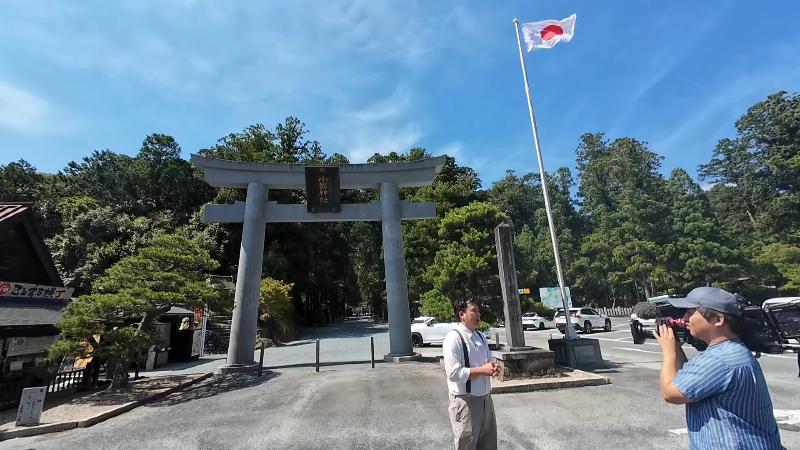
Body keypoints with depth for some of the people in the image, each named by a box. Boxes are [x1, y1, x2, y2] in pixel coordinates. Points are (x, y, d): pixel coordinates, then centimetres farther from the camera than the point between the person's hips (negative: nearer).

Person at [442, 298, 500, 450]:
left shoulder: (481, 337, 6)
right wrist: (482, 370, -21)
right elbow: (454, 373, -24)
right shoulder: (453, 338, -20)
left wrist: (493, 368, -6)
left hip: (486, 399, 8)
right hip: (465, 402, -8)